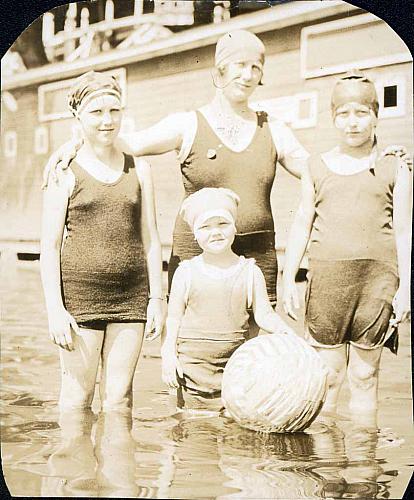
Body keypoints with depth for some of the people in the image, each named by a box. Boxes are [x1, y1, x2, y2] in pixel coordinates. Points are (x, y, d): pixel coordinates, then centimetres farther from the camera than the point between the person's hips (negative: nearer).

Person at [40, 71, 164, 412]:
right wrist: (55, 309, -9)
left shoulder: (139, 170, 10)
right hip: (80, 294, -3)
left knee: (119, 394, 6)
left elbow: (150, 238, 12)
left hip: (131, 297, 3)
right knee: (78, 393, 1)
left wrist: (157, 297, 6)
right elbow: (50, 246, -2)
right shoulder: (65, 172, 0)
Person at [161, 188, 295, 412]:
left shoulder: (250, 271, 3)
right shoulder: (186, 272, 1)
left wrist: (282, 329, -19)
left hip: (234, 365, 1)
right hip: (192, 365, -1)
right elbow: (173, 317, 3)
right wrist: (169, 354, -5)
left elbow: (263, 313, 1)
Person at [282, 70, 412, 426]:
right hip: (327, 274, 1)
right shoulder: (318, 167, 12)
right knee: (328, 373, 2)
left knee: (365, 374, 5)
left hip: (377, 274, -1)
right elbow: (302, 224, 12)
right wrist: (288, 279, 6)